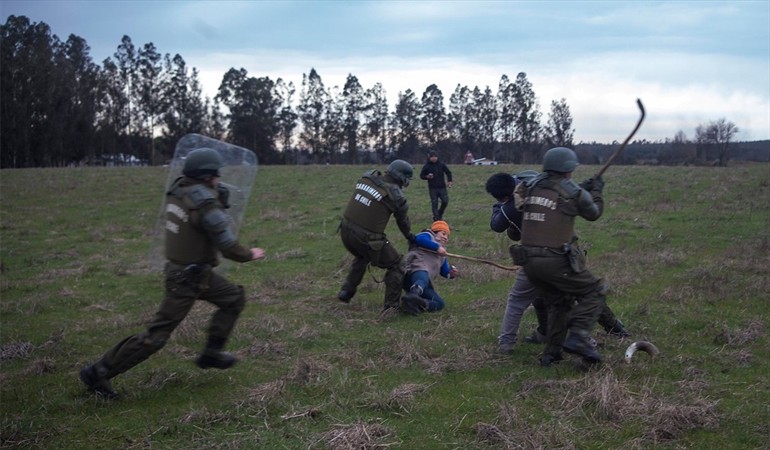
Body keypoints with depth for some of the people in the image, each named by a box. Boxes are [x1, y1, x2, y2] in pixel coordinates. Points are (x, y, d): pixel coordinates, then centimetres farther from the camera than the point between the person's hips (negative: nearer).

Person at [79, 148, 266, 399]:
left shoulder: (178, 190, -1)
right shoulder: (206, 204, -25)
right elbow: (228, 248, -21)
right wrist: (250, 255, -1)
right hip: (187, 279, -9)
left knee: (234, 299, 18)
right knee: (157, 335, -3)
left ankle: (211, 353, 23)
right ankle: (98, 373, 4)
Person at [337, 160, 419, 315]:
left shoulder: (368, 177, 1)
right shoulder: (395, 196, -9)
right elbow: (403, 220, 8)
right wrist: (410, 236, 30)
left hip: (345, 231, 6)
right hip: (366, 239, -6)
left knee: (362, 257, 37)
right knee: (396, 265, 13)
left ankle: (347, 291, 36)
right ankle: (391, 306, 10)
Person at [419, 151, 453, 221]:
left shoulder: (441, 165, 5)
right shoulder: (426, 166, 0)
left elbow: (448, 172, 16)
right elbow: (421, 176, 7)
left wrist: (449, 181, 4)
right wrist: (427, 176, -14)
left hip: (442, 187, 2)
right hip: (432, 188, -2)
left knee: (445, 201, -5)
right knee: (434, 203, -5)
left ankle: (440, 214, 19)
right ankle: (436, 218, 3)